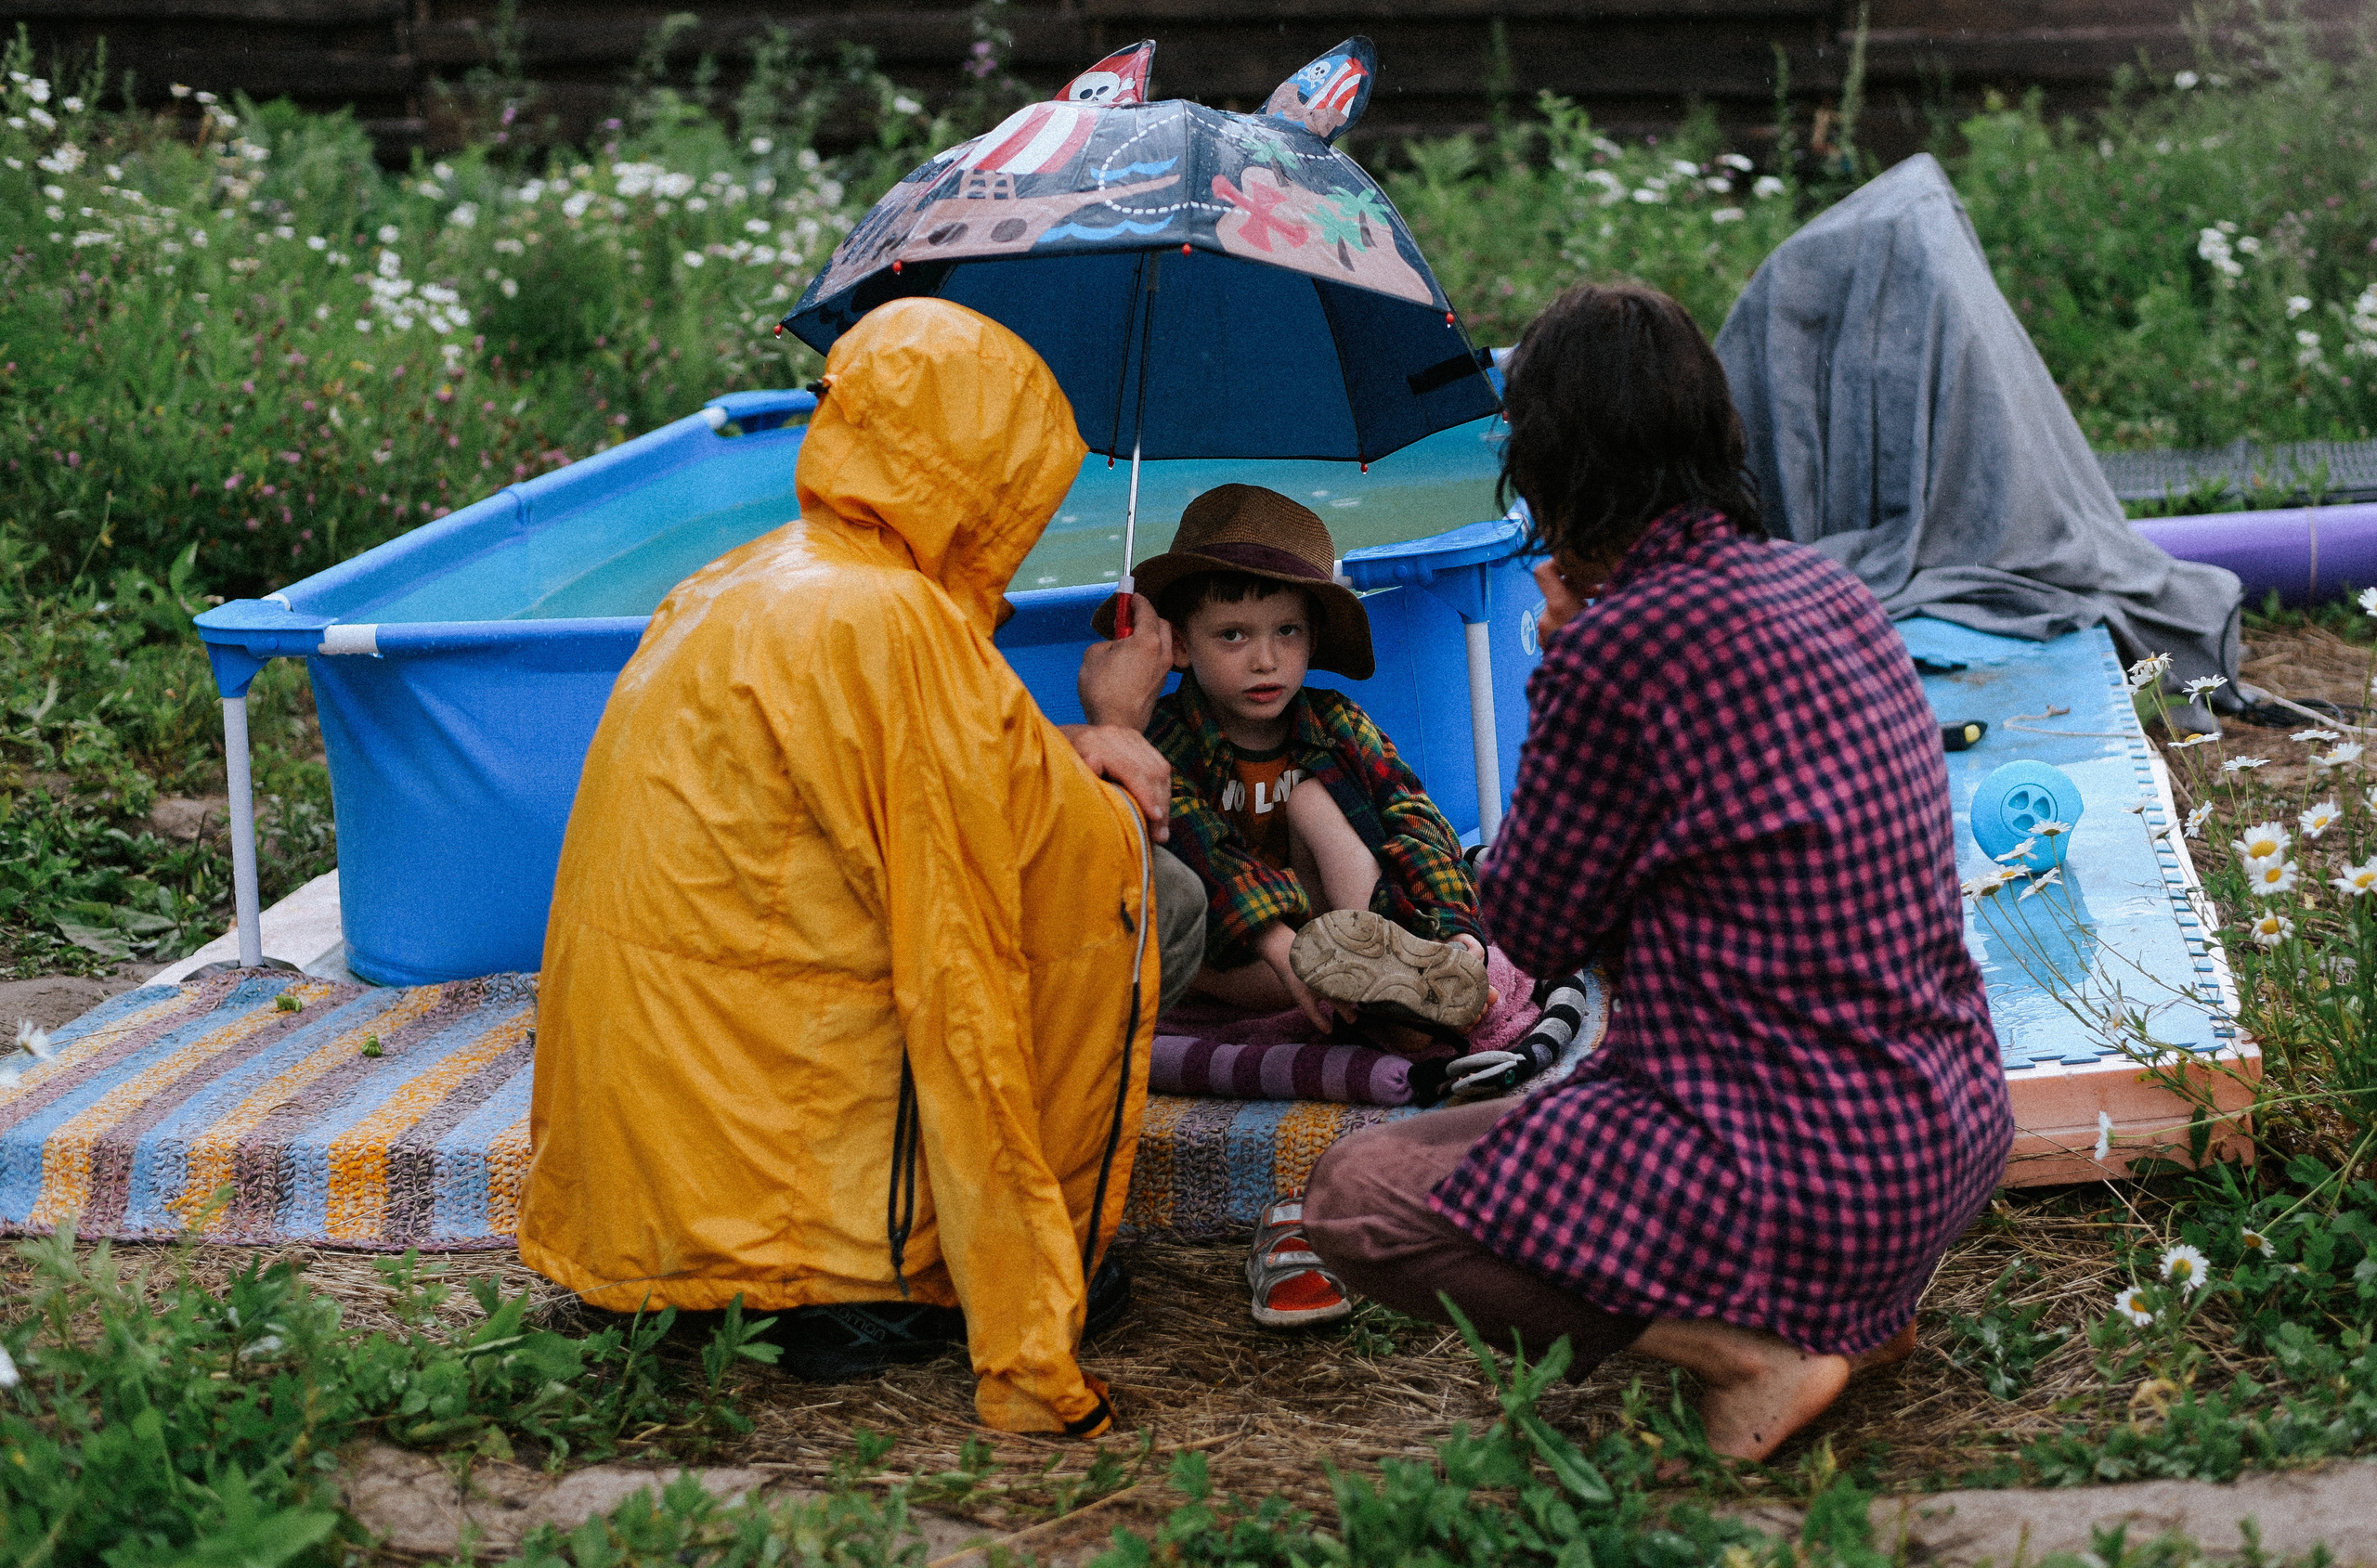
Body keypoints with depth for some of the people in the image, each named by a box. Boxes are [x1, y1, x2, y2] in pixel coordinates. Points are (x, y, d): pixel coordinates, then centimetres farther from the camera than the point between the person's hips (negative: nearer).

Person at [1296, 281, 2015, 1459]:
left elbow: (1533, 929, -3)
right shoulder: (1827, 591, 8)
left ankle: (1737, 1347, -8)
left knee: (1352, 1199, -1)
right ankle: (1852, 1312, 14)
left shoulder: (1622, 645, -18)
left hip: (1810, 1183, -9)